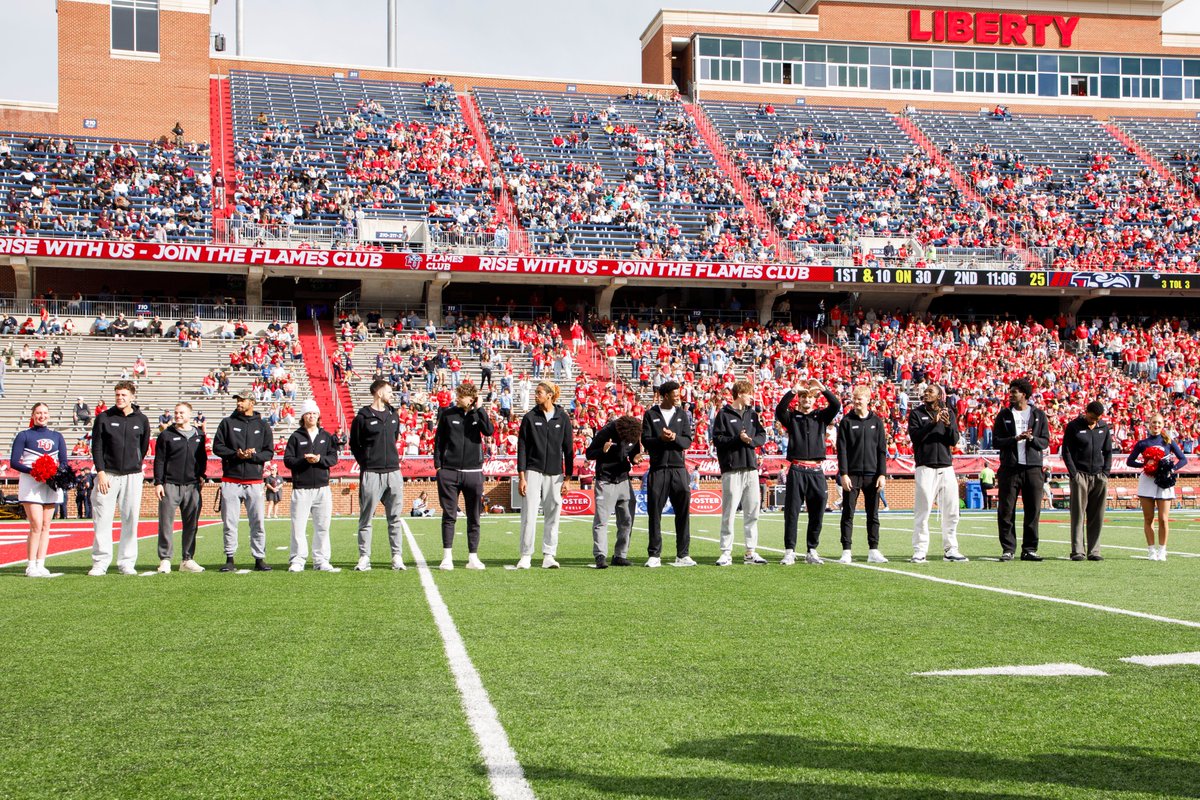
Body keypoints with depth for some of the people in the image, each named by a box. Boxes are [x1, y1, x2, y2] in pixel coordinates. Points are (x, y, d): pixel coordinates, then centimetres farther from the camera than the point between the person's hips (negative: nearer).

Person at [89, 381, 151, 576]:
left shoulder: (141, 420, 7)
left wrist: (133, 465, 11)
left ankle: (126, 563, 10)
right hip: (107, 475, -1)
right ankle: (100, 563, 2)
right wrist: (101, 472, -9)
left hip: (132, 476, 1)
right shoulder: (104, 418, 2)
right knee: (102, 520, -3)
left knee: (130, 521, 3)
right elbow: (96, 447, -1)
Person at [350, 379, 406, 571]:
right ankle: (364, 558, 4)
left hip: (393, 472, 5)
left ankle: (397, 557, 8)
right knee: (366, 518, 0)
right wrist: (365, 462, -2)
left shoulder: (393, 415, 14)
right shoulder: (363, 417, -3)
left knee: (395, 518, 5)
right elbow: (354, 444, 3)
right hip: (372, 474, -5)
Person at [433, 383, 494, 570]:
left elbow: (489, 431, -15)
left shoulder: (479, 414, 4)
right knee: (449, 516, 0)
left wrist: (479, 409, -12)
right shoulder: (447, 414, 3)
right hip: (449, 472, -1)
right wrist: (438, 465, 1)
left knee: (474, 518, 5)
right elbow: (438, 440, 6)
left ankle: (473, 557, 12)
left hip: (473, 472, 1)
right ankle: (447, 556, 5)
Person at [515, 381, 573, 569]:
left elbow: (568, 449, 7)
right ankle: (525, 557, -1)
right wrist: (521, 476, -5)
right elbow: (522, 448, 2)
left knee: (552, 516, 2)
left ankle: (549, 556, 8)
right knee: (529, 515, -5)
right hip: (533, 471, -1)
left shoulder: (563, 418, 5)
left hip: (555, 474, 1)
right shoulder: (530, 418, 3)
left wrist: (567, 478, 2)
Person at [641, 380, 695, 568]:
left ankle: (682, 555, 4)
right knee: (655, 512, 0)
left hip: (678, 468, 2)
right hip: (657, 469, -2)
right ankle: (654, 555, 6)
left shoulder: (682, 414, 12)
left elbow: (688, 441, 4)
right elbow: (645, 440, -2)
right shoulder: (651, 414, 6)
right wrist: (661, 439, -20)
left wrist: (674, 437, -15)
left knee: (683, 511, -1)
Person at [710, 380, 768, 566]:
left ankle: (751, 552, 11)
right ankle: (726, 552, 0)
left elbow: (762, 436, 11)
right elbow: (717, 439, -7)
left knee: (752, 511, 6)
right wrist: (738, 439, -17)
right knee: (729, 511, -4)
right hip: (731, 468, -5)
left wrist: (750, 440, -9)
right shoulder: (724, 414, 0)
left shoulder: (752, 414, 16)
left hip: (751, 467, 5)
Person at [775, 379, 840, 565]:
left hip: (816, 471, 2)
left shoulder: (821, 417, 13)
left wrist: (822, 389, -14)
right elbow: (779, 410, -13)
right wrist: (792, 391, -21)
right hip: (796, 471, -2)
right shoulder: (791, 417, 8)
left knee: (817, 513, 5)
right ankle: (789, 551, 1)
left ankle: (812, 551, 14)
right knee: (792, 512, -3)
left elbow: (836, 405, -3)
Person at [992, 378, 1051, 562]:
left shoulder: (1039, 415, 10)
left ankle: (1029, 550, 10)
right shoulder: (1004, 415, 8)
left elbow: (1045, 442, 6)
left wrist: (1032, 438, -14)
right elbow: (996, 441, 2)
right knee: (1006, 511, -2)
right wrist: (1016, 439, -13)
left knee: (1033, 511, 2)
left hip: (1033, 467, 1)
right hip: (1010, 468, -1)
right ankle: (1008, 549, 5)